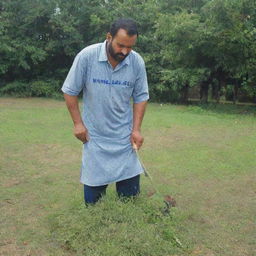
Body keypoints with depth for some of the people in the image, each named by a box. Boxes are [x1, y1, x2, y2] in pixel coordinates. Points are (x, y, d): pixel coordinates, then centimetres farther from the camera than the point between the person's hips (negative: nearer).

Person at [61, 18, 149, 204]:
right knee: (94, 192, 7)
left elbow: (141, 97, 2)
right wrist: (78, 123, -5)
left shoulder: (137, 62, -9)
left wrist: (136, 129, -3)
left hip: (125, 136, 2)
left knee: (131, 189, 7)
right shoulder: (87, 56, -15)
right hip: (94, 135, -1)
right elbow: (70, 91, -5)